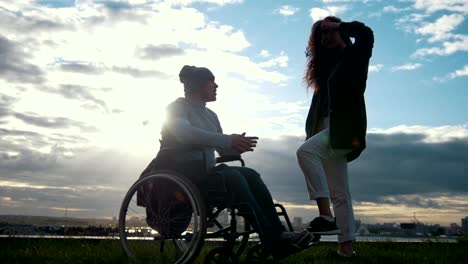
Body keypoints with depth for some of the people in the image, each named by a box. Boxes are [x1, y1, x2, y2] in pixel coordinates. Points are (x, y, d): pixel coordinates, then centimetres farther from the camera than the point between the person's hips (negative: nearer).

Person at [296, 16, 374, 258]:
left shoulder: (355, 56, 5)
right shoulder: (329, 66, 25)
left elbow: (365, 34, -11)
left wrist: (338, 26, -1)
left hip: (345, 129, -8)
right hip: (330, 130, 8)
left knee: (305, 150, -32)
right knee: (339, 194, 4)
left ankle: (326, 216, -35)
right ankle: (346, 247, 6)